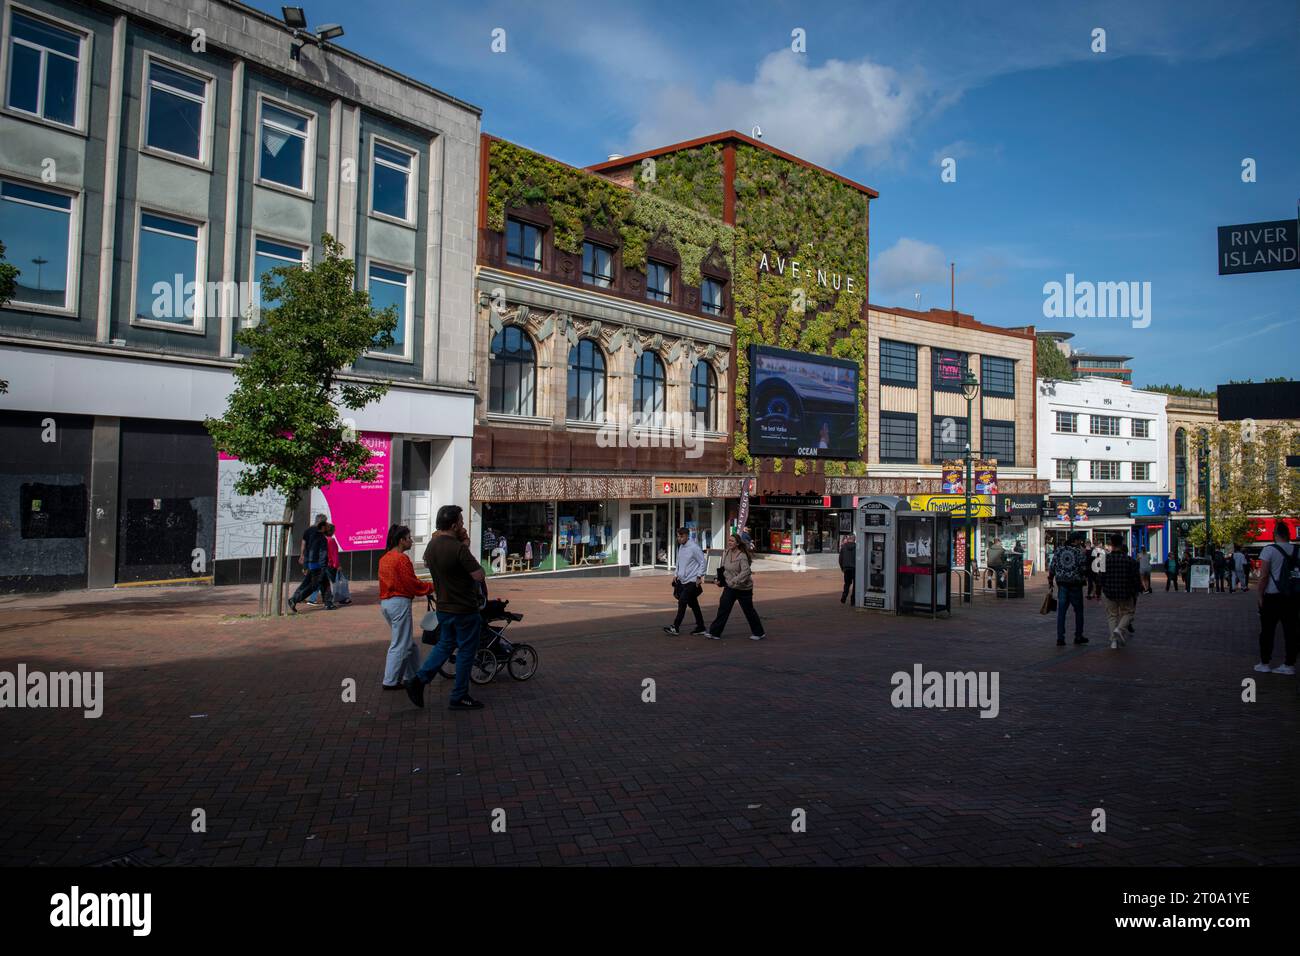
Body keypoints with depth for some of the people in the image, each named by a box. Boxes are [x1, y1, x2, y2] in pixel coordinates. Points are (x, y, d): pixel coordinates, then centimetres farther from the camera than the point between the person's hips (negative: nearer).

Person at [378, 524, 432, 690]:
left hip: (385, 602, 9)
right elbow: (412, 584, -16)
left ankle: (412, 676, 22)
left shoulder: (384, 558, 14)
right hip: (400, 602, -9)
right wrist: (433, 586, -3)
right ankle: (390, 682, 3)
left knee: (408, 643, 17)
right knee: (400, 645, -1)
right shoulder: (402, 558, -14)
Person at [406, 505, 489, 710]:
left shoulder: (432, 545, 2)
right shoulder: (458, 548, -25)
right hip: (464, 609, -8)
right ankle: (459, 697, 14)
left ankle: (419, 680, 12)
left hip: (443, 607, 8)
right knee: (466, 651, 6)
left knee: (445, 644, 23)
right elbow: (479, 576, -21)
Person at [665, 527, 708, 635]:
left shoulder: (694, 548, -15)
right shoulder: (680, 547, 10)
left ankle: (675, 627, -9)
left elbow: (703, 562, -12)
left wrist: (699, 576, -14)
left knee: (682, 602, -12)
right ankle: (701, 628, 18)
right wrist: (676, 574, 14)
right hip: (682, 580, 8)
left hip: (692, 581, -8)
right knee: (693, 604, 11)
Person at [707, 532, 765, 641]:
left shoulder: (742, 556, -21)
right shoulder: (726, 553, 2)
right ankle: (715, 633, 1)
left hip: (743, 588, -6)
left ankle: (759, 633, 23)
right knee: (723, 608, -2)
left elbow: (746, 572, -29)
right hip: (729, 587, 6)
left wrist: (734, 581, -33)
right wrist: (720, 578, 7)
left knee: (749, 611, 7)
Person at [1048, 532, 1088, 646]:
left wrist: (1050, 580, 14)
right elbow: (1084, 569, -9)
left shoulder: (1059, 550, 3)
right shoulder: (1080, 552, -6)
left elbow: (1052, 567, 3)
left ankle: (1060, 638, 0)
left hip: (1062, 584, 2)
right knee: (1078, 611, 14)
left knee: (1061, 612, 4)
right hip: (1075, 585, -2)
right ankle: (1078, 636, 21)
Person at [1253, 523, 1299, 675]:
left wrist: (1260, 596, -5)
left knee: (1267, 631, 6)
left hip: (1272, 597, -4)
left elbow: (1264, 576, -13)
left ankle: (1264, 663, 10)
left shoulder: (1269, 550, -10)